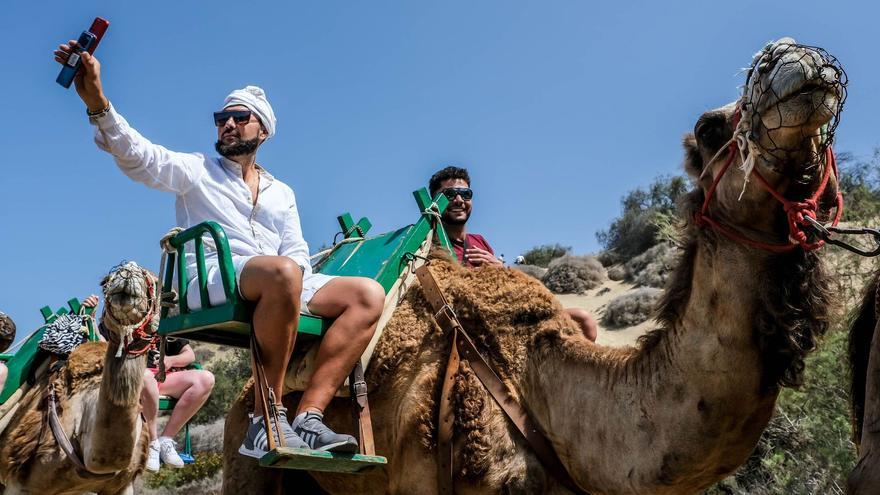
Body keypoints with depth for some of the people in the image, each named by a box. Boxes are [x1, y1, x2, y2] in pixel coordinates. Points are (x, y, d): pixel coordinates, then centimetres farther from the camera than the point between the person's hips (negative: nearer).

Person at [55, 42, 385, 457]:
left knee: (368, 295, -17)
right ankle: (267, 419, -32)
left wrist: (296, 275, -6)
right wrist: (97, 103, -20)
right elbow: (138, 156, -2)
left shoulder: (282, 193, 28)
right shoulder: (196, 170, 16)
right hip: (208, 283, -5)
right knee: (281, 272, -39)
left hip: (279, 287, 5)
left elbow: (297, 252, 19)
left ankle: (308, 418, -30)